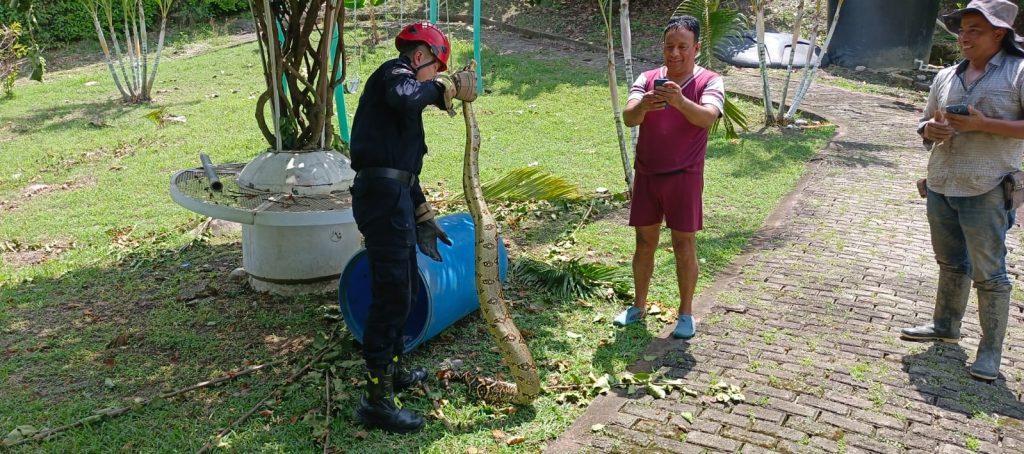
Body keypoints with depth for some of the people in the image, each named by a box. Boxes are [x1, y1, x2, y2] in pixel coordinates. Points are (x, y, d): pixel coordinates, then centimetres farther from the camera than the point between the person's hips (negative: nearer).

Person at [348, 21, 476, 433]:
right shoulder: (395, 72, -4)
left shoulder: (397, 81, 26)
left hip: (392, 197, 11)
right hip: (383, 197, -11)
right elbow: (403, 97, -34)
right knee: (392, 295, -8)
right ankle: (377, 401, -2)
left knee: (404, 289, 22)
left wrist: (424, 217, 28)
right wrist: (446, 86, -17)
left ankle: (393, 369, 38)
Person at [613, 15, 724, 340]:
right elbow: (628, 118, -14)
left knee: (684, 246, 3)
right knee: (645, 242, 12)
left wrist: (679, 101, -44)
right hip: (646, 176, 3)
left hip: (684, 177, -3)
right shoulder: (647, 79, 1)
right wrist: (643, 105, -37)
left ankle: (686, 313, 16)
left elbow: (707, 117, -26)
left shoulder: (710, 82, -6)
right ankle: (639, 305, 27)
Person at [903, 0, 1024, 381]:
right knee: (950, 262, 19)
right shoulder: (946, 77, 10)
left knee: (988, 272, -2)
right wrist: (931, 129, -5)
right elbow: (926, 124, 18)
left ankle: (990, 350, 7)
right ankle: (945, 325, 34)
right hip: (940, 186, 6)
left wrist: (983, 124, -22)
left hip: (986, 192, -6)